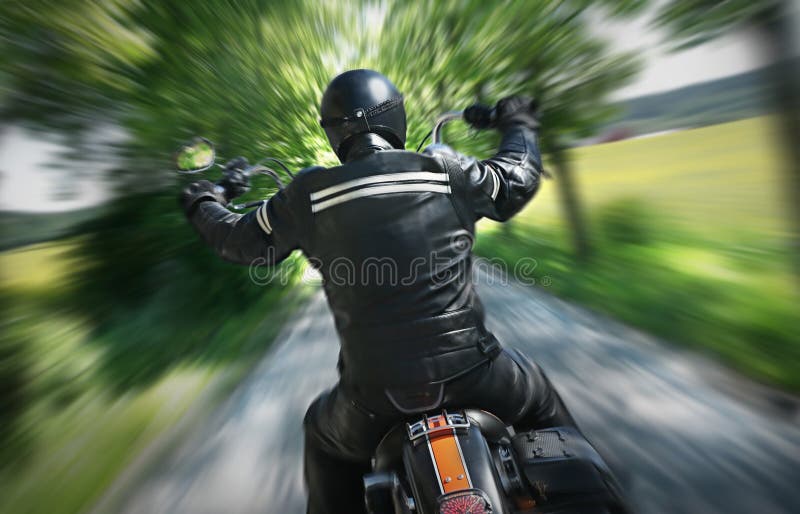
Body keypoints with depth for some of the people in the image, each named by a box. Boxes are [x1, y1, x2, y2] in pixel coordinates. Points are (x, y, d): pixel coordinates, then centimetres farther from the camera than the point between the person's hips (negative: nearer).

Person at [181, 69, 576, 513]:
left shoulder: (310, 194, -3)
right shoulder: (447, 170, -3)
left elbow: (242, 241, 12)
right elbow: (520, 181, 14)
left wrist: (203, 204, 35)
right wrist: (519, 125, 35)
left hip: (376, 392, 1)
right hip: (469, 370, 1)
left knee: (325, 440, 35)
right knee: (539, 399, 35)